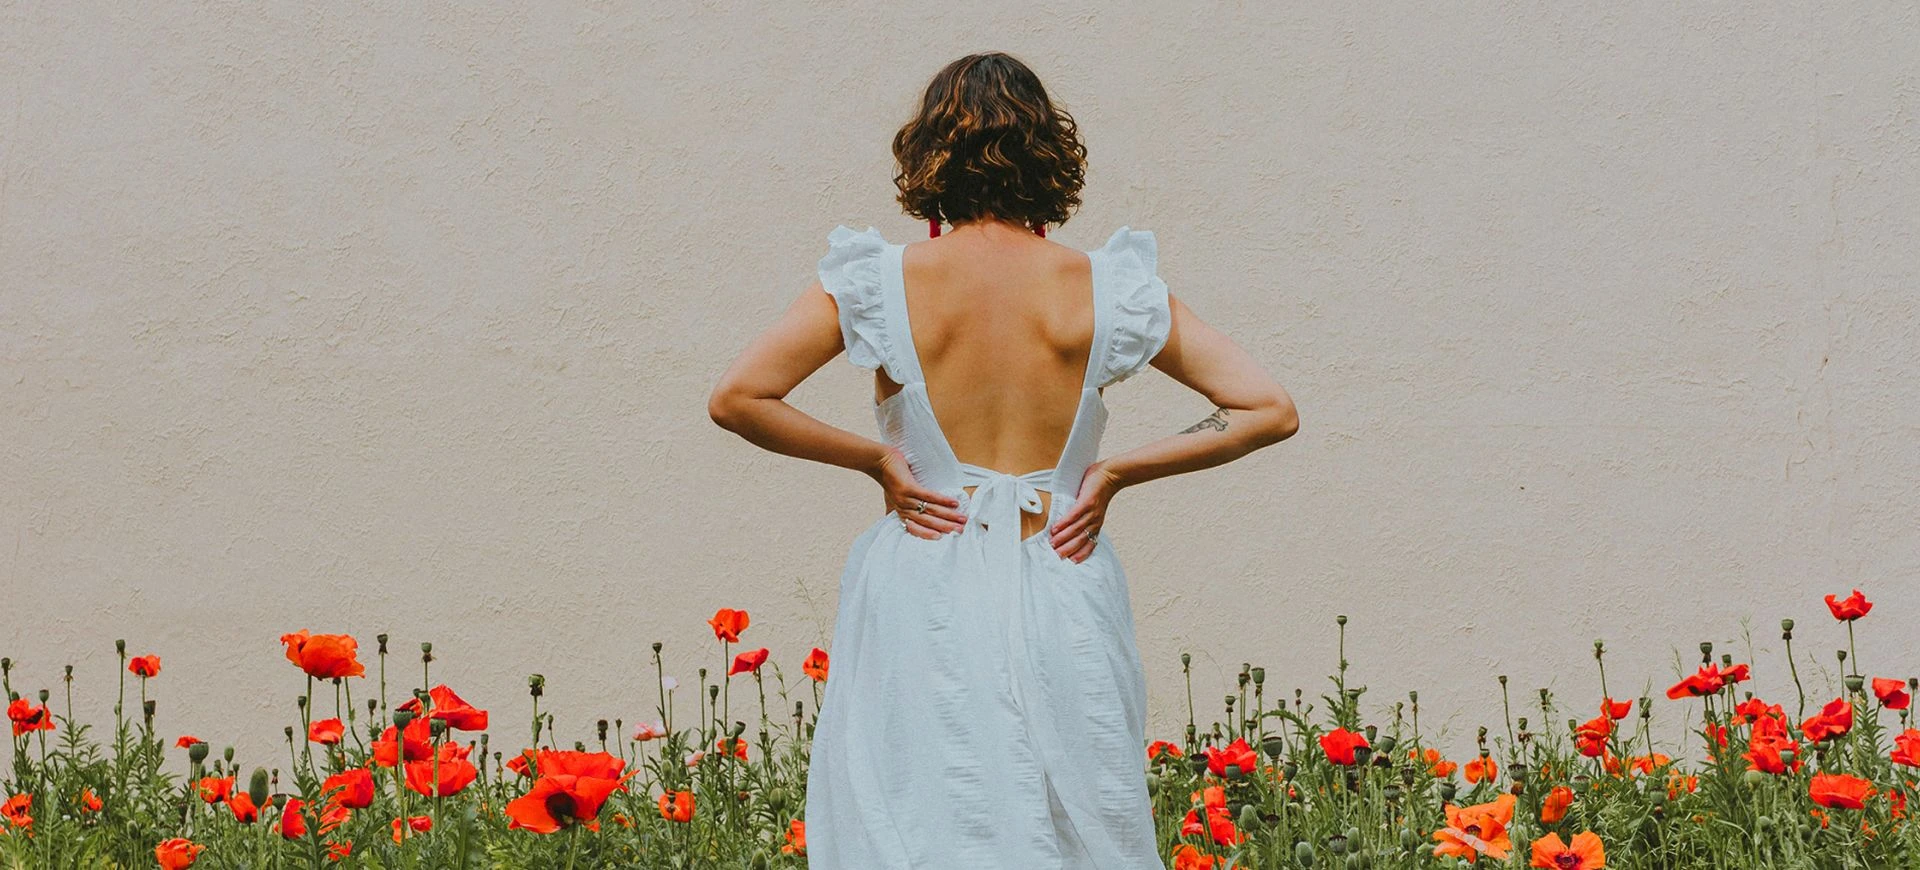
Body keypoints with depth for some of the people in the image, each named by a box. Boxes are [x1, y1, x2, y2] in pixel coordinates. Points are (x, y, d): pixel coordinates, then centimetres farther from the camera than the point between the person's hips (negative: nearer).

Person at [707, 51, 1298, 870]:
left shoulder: (881, 282, -6)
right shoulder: (1105, 288, -3)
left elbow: (736, 397, -11)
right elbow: (1270, 411, -3)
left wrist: (872, 458, -2)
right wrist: (1116, 472, 0)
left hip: (921, 597, -1)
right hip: (1063, 605, 1)